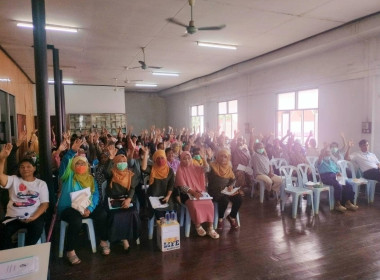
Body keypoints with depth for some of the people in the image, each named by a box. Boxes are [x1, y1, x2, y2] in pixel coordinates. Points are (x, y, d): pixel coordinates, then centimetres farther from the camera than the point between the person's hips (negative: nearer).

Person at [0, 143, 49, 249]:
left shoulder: (41, 183, 9)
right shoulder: (14, 180, 10)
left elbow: (45, 204, 2)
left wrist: (34, 217, -15)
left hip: (34, 216, -1)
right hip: (13, 216, 1)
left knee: (37, 228, -31)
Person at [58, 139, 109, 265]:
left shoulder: (91, 179, 11)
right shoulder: (69, 176, 4)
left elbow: (95, 195, 1)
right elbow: (64, 164, -17)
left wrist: (90, 208, -17)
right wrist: (72, 151, -31)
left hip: (86, 207, 3)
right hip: (69, 208, -3)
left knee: (102, 214, -21)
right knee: (76, 221, -34)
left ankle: (103, 241, 1)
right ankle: (70, 251, -14)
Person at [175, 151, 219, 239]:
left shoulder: (194, 167, 10)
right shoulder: (180, 170, -3)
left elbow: (206, 169, -7)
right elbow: (183, 186, -12)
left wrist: (203, 158, -21)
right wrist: (193, 192, -26)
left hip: (199, 192, 4)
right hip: (187, 194, -4)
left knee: (209, 204, -21)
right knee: (194, 205, -33)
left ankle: (210, 228, -13)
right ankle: (198, 226, -10)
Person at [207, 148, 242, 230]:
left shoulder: (229, 167, 10)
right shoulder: (213, 166, -7)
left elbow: (233, 179, 17)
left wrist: (231, 185, -4)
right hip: (215, 191, -5)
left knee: (239, 198, -18)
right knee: (224, 199, -33)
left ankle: (232, 217, 9)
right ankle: (220, 219, -4)